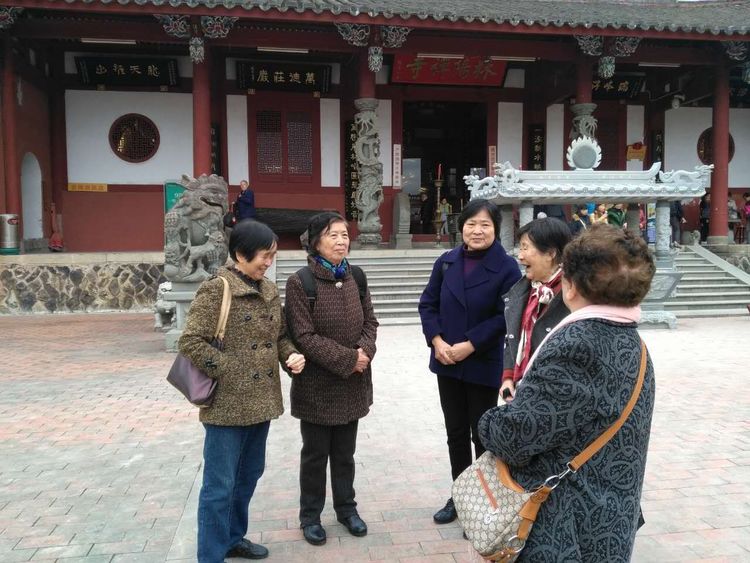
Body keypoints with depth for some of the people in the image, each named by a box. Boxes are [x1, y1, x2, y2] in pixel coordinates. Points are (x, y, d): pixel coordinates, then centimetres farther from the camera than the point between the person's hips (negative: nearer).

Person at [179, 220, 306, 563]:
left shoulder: (270, 291, 9)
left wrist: (291, 355, -2)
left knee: (249, 476, 21)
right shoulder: (215, 290, -14)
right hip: (228, 404, -8)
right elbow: (190, 342, -18)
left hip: (261, 401, 8)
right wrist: (229, 370, -16)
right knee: (219, 485, 3)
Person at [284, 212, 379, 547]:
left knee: (345, 452, 18)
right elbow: (304, 336, -17)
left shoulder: (356, 277, 5)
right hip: (317, 384, -4)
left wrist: (365, 352, -13)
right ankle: (310, 516, 28)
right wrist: (347, 359, -20)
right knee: (315, 454, 10)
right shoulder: (300, 282, -13)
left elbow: (370, 322, 7)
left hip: (354, 383, 5)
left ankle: (346, 508, 36)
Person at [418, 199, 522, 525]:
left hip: (484, 366, -4)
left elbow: (506, 316, -15)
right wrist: (436, 340, -10)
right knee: (456, 433, 17)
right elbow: (428, 303, 4)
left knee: (483, 435, 9)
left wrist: (470, 345, -19)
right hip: (447, 363, 5)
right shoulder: (446, 262, 2)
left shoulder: (506, 267, -11)